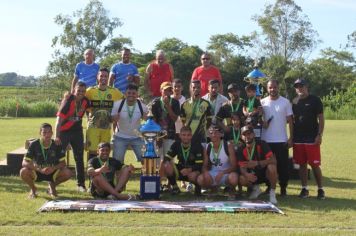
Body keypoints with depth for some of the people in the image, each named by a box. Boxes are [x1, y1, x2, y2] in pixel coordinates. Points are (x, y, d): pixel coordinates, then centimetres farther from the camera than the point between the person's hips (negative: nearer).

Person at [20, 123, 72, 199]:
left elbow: (63, 163, -7)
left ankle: (52, 185, 7)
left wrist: (53, 168, -28)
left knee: (68, 173, -26)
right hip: (37, 172, -1)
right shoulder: (34, 145, -13)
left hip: (52, 172, 1)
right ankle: (33, 189, 2)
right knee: (23, 172, -33)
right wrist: (39, 169, -32)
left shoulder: (56, 145, -9)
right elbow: (24, 163, -19)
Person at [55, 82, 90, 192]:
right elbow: (59, 119, -23)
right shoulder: (68, 101, -20)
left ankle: (81, 184, 16)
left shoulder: (85, 101, -6)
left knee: (79, 158, 7)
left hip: (77, 131, 5)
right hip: (64, 131, -5)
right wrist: (56, 136, -28)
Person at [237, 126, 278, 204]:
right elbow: (242, 167, -11)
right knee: (242, 179, -25)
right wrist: (246, 174, -37)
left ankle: (272, 192, -14)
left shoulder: (261, 144, -17)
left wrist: (256, 163, -41)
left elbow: (273, 160, -28)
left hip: (265, 172, -3)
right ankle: (256, 188, 10)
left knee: (272, 167, -36)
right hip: (253, 175, 3)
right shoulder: (241, 150, -6)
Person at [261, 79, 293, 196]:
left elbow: (290, 121, 1)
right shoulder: (262, 102, 5)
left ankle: (283, 187, 11)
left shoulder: (285, 102, 1)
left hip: (282, 140, -1)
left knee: (283, 165, 0)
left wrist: (291, 137, -4)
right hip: (266, 140, 2)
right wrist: (262, 123, -12)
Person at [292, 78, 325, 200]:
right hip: (298, 139, 4)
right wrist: (292, 136, 6)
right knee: (302, 164, 7)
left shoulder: (315, 100, -3)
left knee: (315, 165, -3)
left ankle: (320, 189, 8)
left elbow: (321, 118, -4)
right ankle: (304, 189, 15)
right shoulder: (294, 102, 10)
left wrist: (319, 135, -13)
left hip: (312, 139, -4)